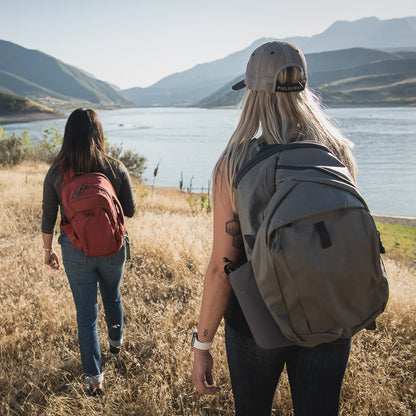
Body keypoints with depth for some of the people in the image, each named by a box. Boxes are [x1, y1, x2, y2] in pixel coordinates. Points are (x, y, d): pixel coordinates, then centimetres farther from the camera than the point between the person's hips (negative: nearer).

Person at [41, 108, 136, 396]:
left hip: (76, 251, -1)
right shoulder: (116, 169, -13)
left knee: (86, 313, 9)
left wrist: (48, 248, 12)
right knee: (112, 297, 27)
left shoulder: (56, 172, -10)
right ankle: (116, 341, 52)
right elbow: (130, 210, -2)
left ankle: (94, 378, 14)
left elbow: (48, 216, -2)